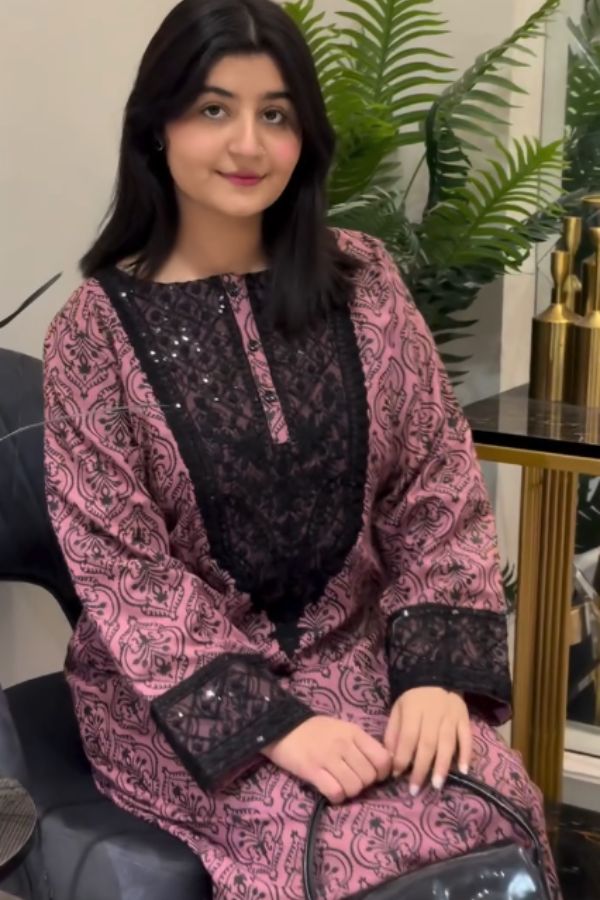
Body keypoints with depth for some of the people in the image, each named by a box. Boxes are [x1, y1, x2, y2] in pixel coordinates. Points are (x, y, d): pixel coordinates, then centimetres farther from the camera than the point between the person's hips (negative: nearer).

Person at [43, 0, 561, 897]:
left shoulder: (362, 281, 1)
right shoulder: (99, 326, -8)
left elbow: (439, 488, 1)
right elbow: (120, 568, -11)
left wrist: (437, 669, -13)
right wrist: (267, 720, -21)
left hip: (357, 647, 3)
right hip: (173, 684, -3)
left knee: (491, 804, -20)